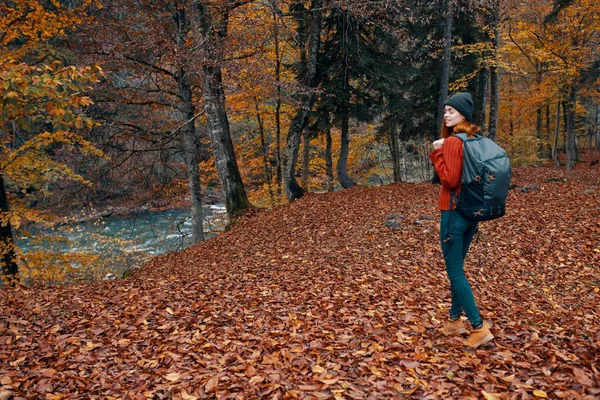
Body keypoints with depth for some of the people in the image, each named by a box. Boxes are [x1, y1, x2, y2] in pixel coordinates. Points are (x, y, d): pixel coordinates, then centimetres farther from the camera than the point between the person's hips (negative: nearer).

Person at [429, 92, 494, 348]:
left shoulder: (452, 141, -15)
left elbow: (450, 179, -20)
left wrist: (437, 152, -13)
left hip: (455, 212, -9)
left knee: (454, 272, -1)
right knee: (456, 268, 18)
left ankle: (479, 327, 1)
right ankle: (455, 320, 29)